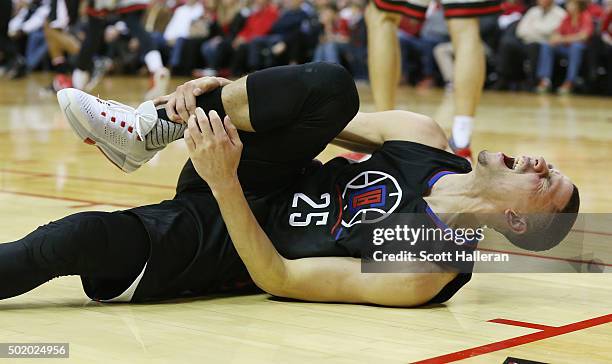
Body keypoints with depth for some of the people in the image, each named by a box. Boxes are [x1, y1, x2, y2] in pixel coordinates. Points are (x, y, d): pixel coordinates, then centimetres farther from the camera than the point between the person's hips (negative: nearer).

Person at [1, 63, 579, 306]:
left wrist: (225, 182, -35)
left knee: (82, 237, -32)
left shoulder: (425, 272, -23)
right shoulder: (421, 135, -6)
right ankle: (152, 127, -13)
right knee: (329, 85, -23)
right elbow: (319, 106, 5)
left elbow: (279, 279, -25)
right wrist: (222, 90, -10)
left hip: (221, 242, -5)